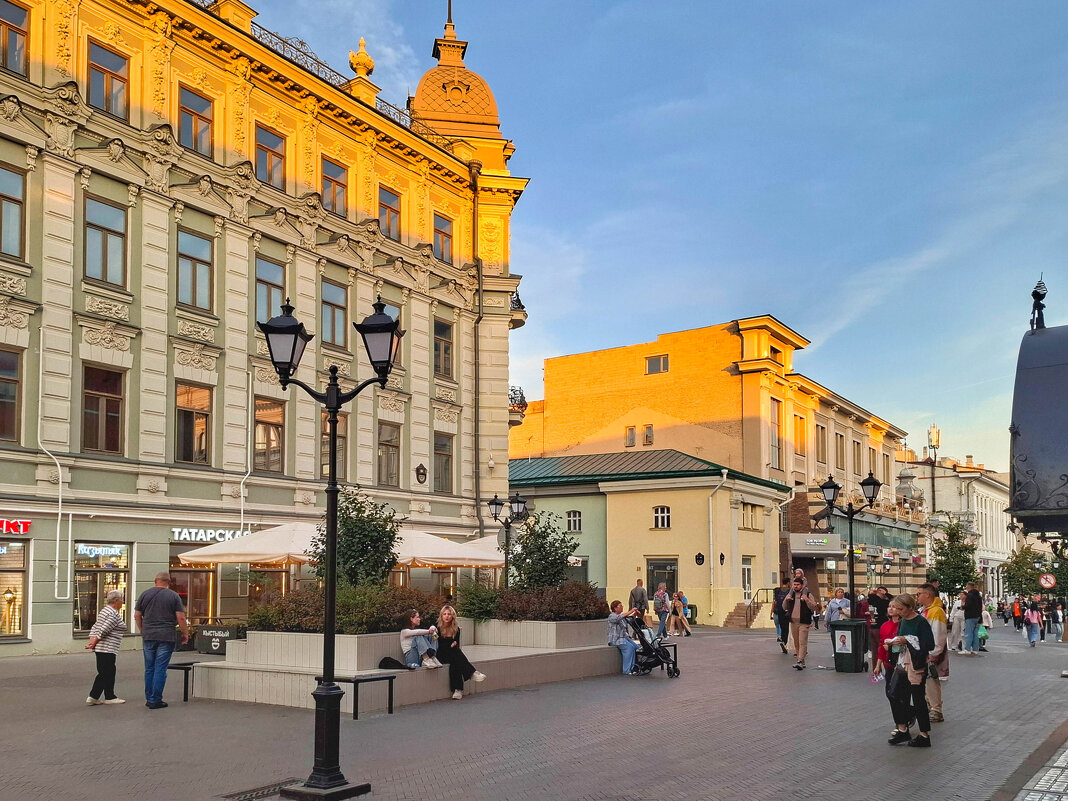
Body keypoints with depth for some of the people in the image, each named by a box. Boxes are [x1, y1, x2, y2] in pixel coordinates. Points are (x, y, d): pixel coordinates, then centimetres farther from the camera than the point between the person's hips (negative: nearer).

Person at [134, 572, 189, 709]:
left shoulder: (145, 594, 7)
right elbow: (181, 618, -4)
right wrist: (185, 634, 7)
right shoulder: (173, 596, -1)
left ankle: (149, 699, 16)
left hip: (148, 636, 3)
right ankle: (156, 700, 0)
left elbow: (137, 615, 10)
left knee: (149, 668, 11)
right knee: (160, 669, -1)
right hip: (166, 637, -3)